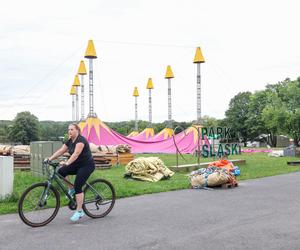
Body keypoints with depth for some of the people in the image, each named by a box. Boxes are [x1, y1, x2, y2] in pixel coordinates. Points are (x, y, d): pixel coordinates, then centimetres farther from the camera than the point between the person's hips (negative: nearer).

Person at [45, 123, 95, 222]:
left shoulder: (81, 140, -20)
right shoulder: (70, 141, 7)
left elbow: (76, 154, -34)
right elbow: (60, 151, 2)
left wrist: (67, 163, -46)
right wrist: (50, 159, -11)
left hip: (87, 165, -8)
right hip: (77, 165, 8)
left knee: (77, 186, -15)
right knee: (61, 171, -11)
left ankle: (79, 211, -7)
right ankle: (71, 189, 10)